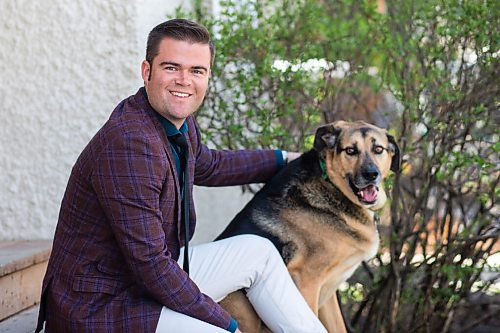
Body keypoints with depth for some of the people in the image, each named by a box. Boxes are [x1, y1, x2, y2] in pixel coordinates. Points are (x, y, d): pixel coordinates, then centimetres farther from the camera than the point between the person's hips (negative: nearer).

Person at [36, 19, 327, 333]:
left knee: (259, 251, 13)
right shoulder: (130, 142, -28)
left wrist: (283, 160, 35)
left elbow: (208, 166, 28)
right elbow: (150, 263, -27)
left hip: (155, 274, 10)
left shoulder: (182, 123, 2)